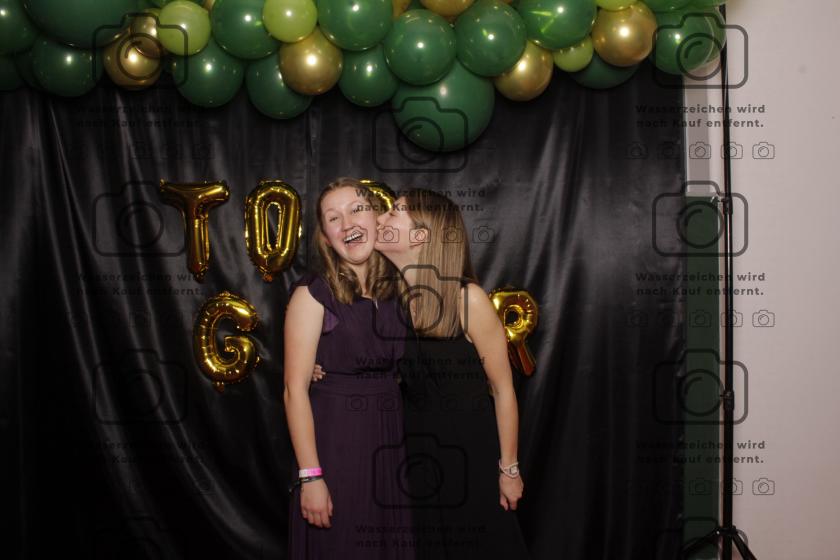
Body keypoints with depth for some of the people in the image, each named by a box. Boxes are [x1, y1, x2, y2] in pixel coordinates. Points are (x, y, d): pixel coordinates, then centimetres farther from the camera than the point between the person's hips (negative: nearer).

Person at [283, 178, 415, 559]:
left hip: (393, 449, 5)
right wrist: (310, 475, -18)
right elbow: (295, 388, -14)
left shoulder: (397, 291, 5)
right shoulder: (312, 293, -10)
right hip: (335, 447, -5)